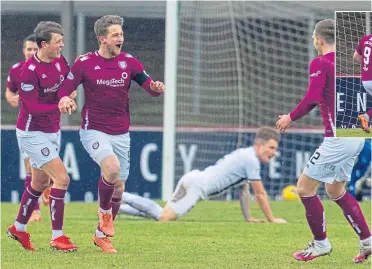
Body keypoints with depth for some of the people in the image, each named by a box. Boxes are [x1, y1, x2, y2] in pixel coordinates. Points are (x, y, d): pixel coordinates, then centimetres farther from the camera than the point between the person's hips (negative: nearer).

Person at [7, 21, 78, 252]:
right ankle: (57, 237, -9)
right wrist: (60, 106, -27)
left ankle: (18, 229, 35)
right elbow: (33, 107, -24)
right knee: (62, 178, -15)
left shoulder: (60, 62, -1)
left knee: (40, 183, 18)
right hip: (33, 134, -8)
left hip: (51, 132, 8)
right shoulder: (30, 71, -23)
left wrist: (67, 98, -10)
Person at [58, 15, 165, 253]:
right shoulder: (84, 63, -6)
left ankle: (102, 235, 27)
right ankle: (104, 212, -5)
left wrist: (157, 87, -22)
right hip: (94, 131, -4)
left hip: (121, 133, 4)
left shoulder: (129, 62, 1)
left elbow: (150, 87, 2)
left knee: (119, 187, 7)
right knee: (112, 166, -31)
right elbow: (65, 89, -2)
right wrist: (64, 99, -26)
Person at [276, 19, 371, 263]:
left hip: (338, 137, -9)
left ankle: (321, 243, 10)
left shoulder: (320, 63, -11)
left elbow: (312, 99, -22)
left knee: (305, 187, 3)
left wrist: (291, 117, -10)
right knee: (336, 190, 23)